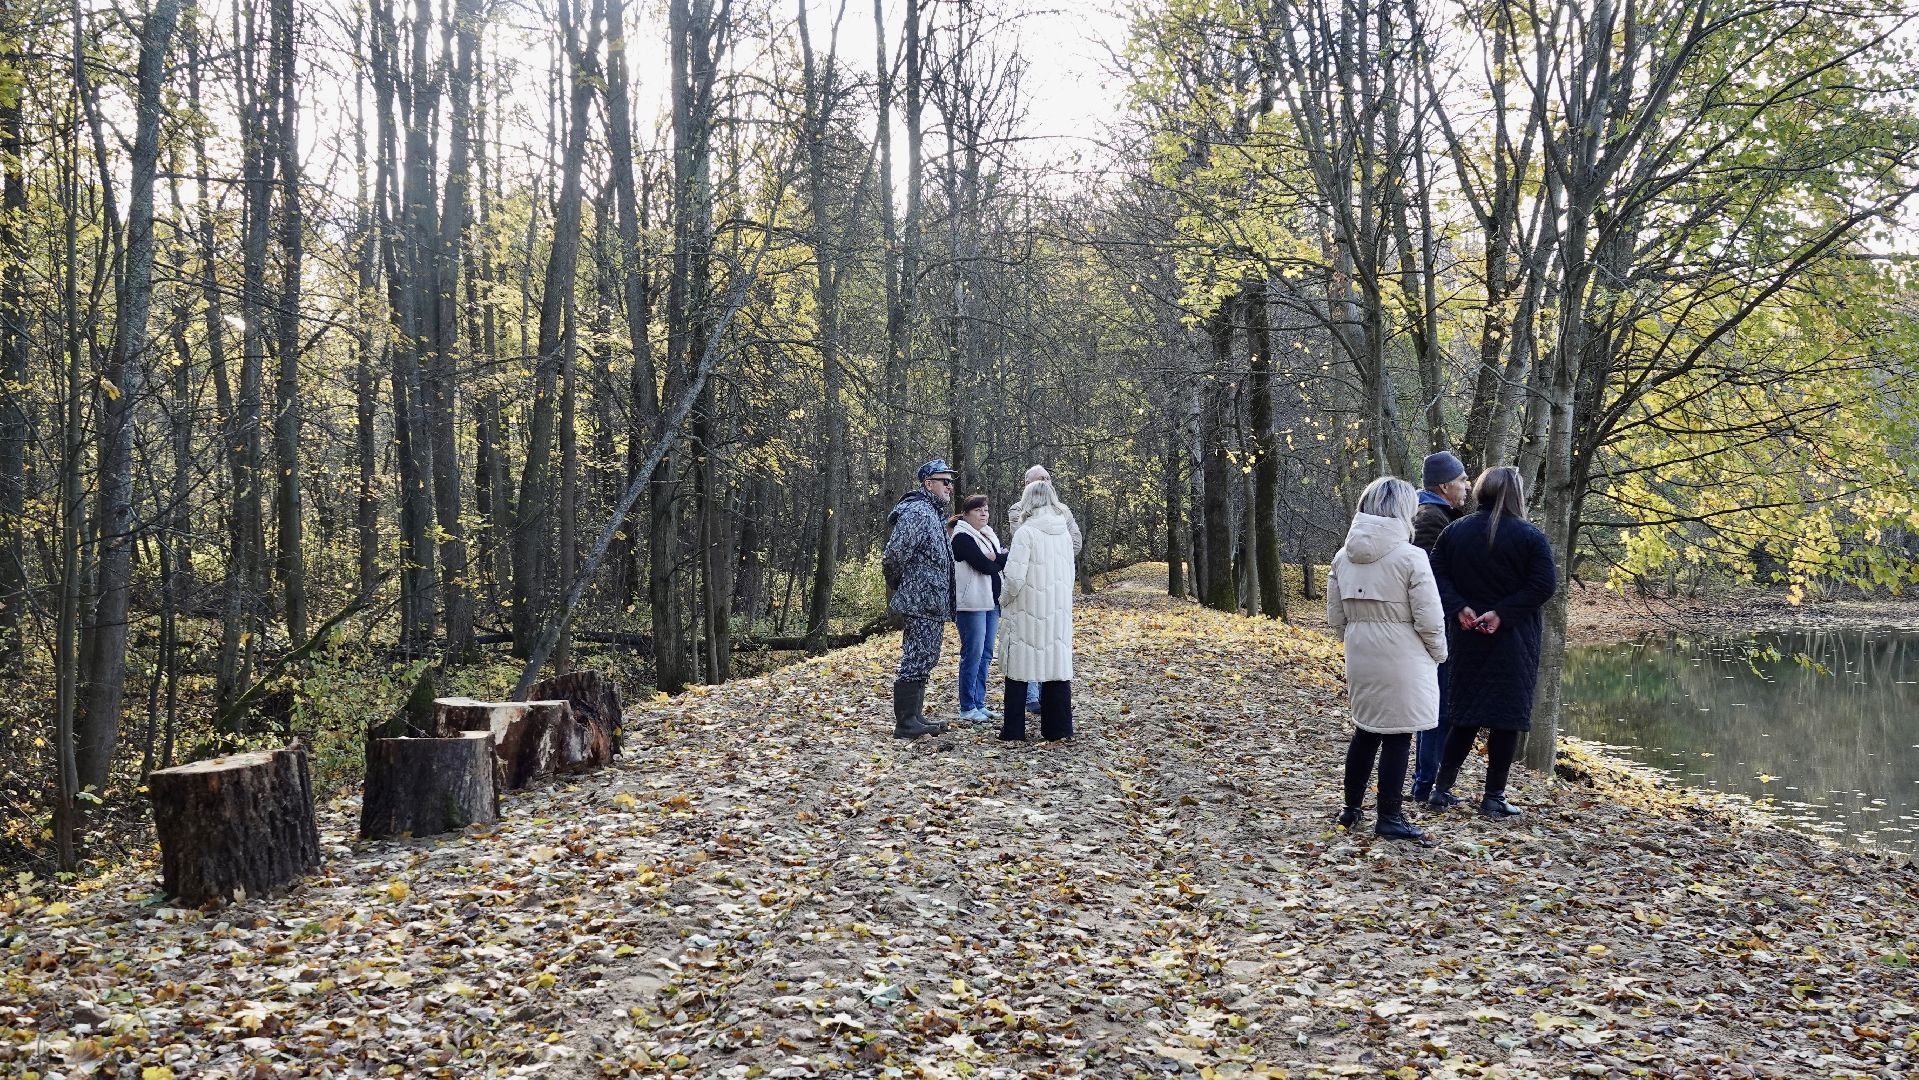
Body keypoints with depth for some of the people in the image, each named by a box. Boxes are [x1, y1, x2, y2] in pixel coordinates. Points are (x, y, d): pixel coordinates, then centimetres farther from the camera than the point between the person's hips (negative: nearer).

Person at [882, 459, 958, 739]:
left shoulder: (934, 513, 18)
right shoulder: (917, 512, -16)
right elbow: (893, 555, -22)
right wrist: (898, 585, -6)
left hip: (932, 603, 10)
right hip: (922, 600, -10)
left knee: (923, 659, 14)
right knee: (917, 660, -8)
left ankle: (914, 716, 22)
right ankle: (905, 723, -5)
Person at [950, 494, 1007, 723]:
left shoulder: (989, 535, 17)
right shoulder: (962, 537, -9)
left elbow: (1005, 558, 6)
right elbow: (985, 566, -18)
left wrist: (995, 558, -14)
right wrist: (1003, 559, -4)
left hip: (991, 602, 8)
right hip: (972, 604, -8)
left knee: (986, 654, 10)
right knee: (973, 654, -6)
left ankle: (979, 704, 17)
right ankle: (967, 708, 1)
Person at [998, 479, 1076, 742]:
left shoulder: (1026, 532, -13)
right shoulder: (1064, 533, 6)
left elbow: (1015, 576, -16)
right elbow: (1070, 574, 12)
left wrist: (1004, 599, 1)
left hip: (1028, 612, -5)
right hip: (1059, 611, 5)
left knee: (1019, 669, 4)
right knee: (1057, 666, 9)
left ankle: (1013, 730, 8)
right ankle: (1058, 728, 11)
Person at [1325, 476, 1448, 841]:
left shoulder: (1343, 557, 2)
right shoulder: (1410, 557, -15)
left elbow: (1335, 618, 7)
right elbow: (1430, 620, -13)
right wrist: (1438, 654, 4)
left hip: (1360, 657, 6)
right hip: (1402, 659, -6)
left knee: (1365, 730, 18)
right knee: (1397, 737, 4)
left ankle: (1351, 809, 26)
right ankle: (1389, 818, 11)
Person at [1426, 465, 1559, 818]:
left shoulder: (1455, 531, 3)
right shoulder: (1529, 536, -7)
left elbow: (1438, 575, -4)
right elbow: (1544, 585, -14)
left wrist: (1459, 609, -9)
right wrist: (1502, 614, -16)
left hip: (1466, 638, 4)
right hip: (1513, 643, -4)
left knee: (1465, 715, 13)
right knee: (1507, 717, 3)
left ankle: (1442, 789, 11)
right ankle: (1494, 797, 6)